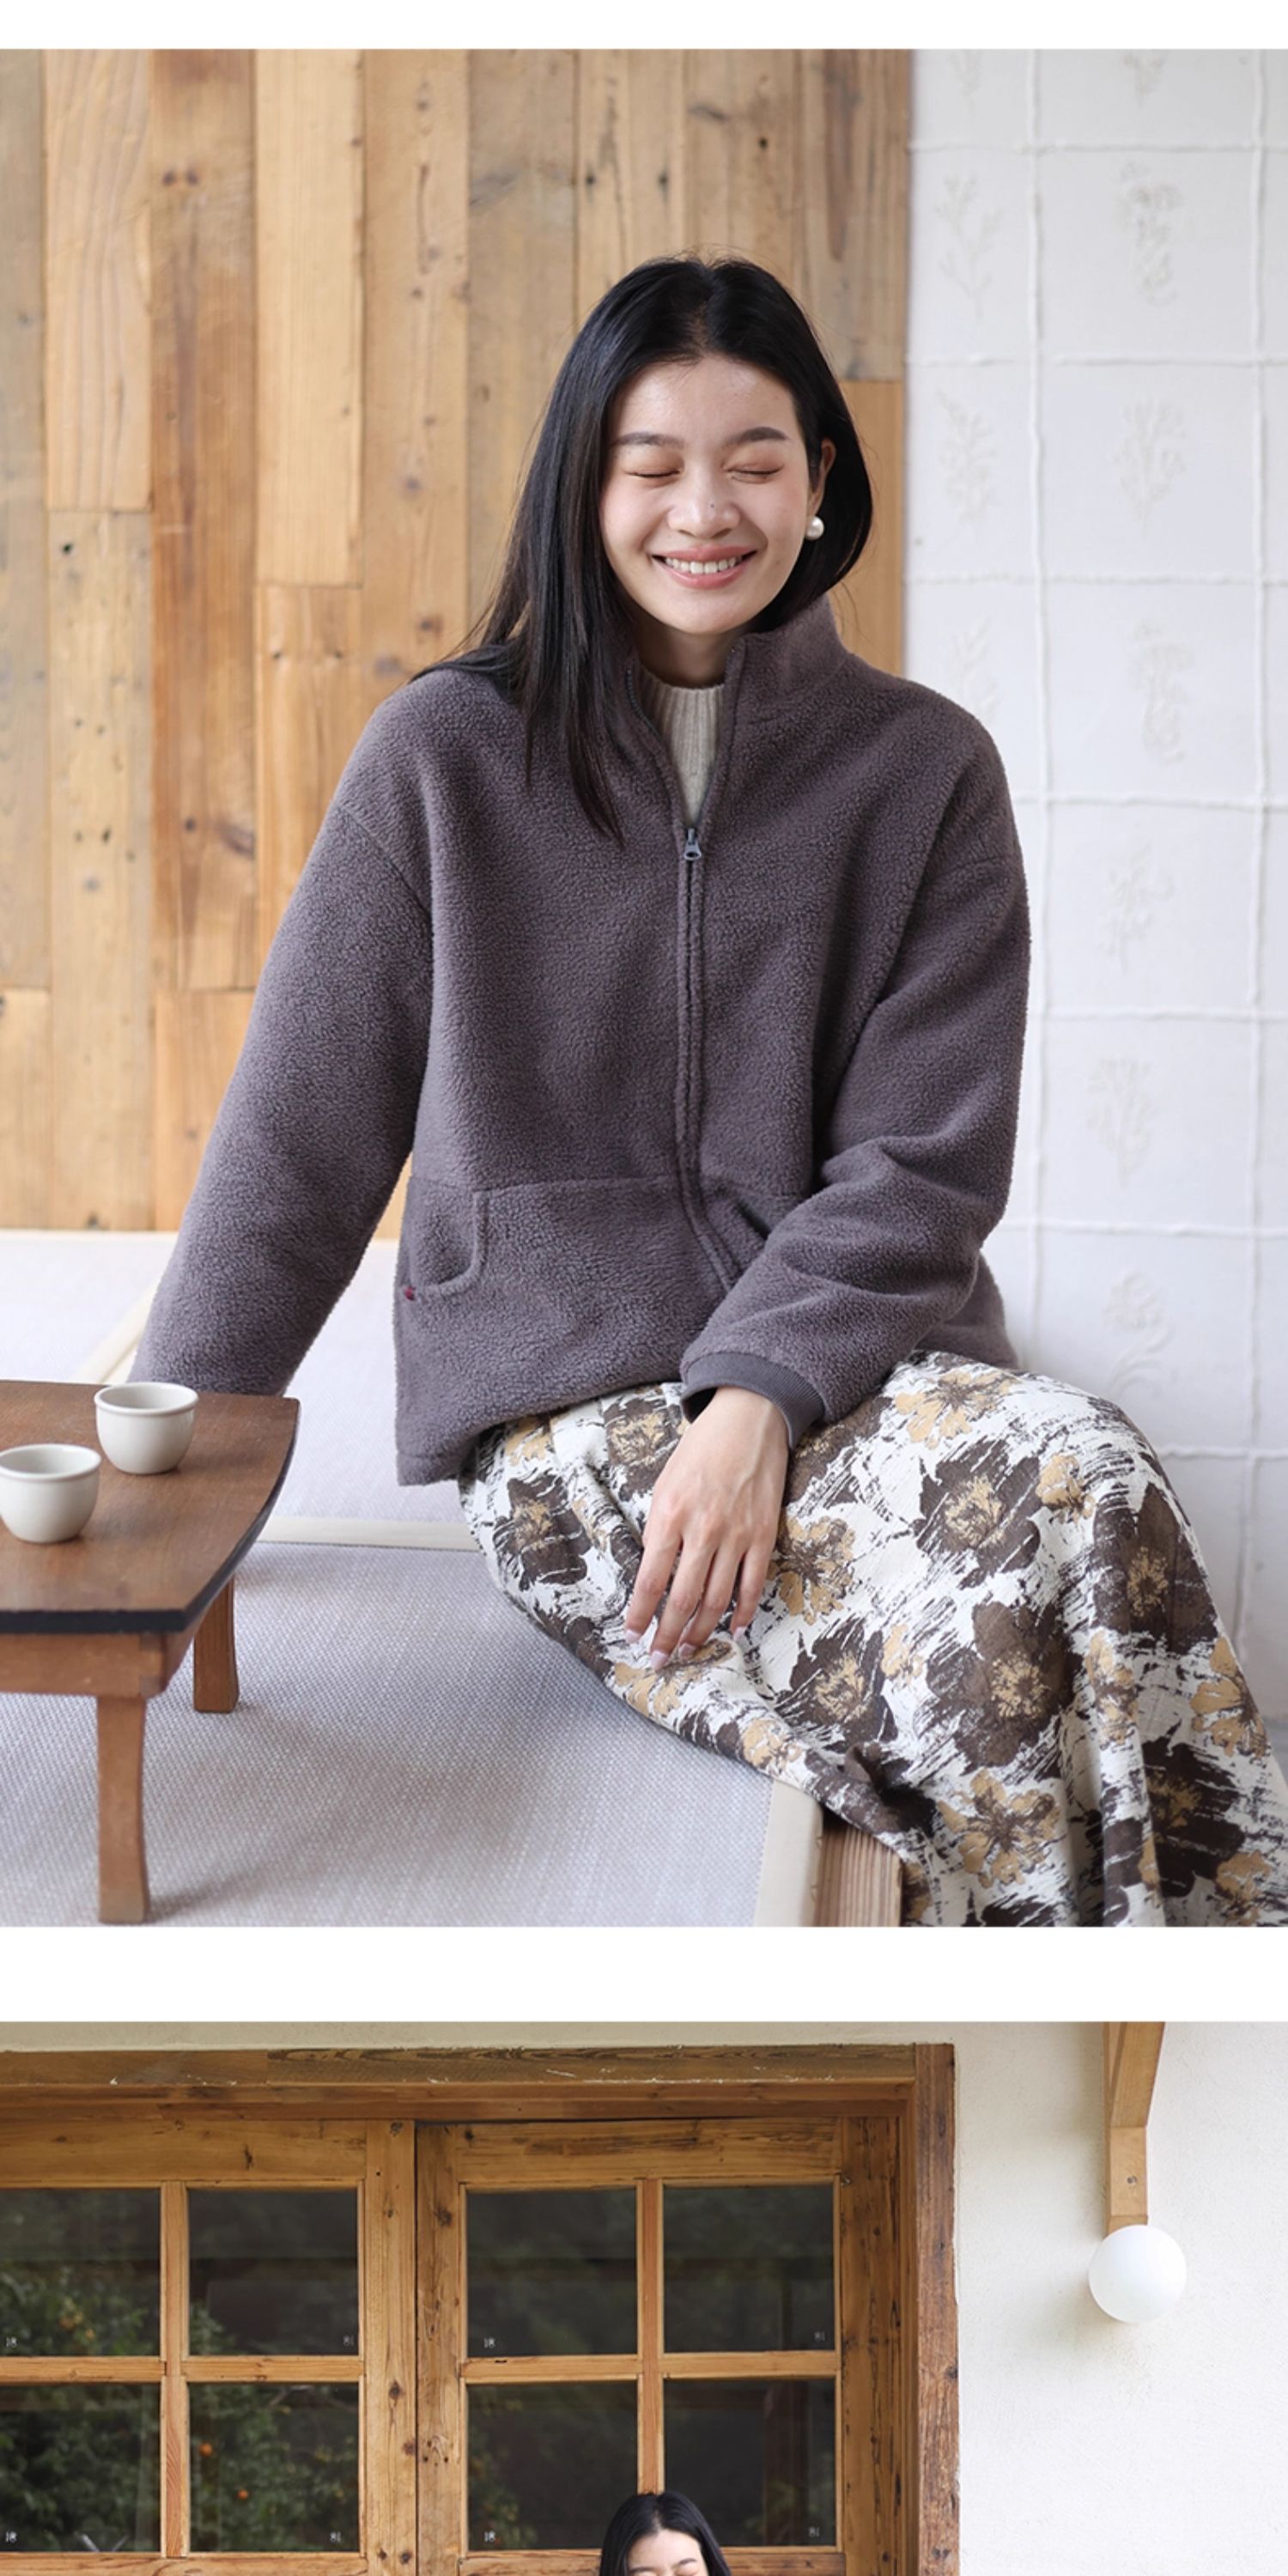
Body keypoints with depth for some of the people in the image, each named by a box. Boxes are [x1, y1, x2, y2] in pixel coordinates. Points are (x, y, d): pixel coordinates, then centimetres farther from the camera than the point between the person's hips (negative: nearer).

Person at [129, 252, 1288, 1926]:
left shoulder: (923, 767, 7)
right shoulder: (448, 757, 4)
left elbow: (926, 1159, 0)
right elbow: (301, 1138, 7)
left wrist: (759, 1396, -16)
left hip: (852, 1351, 2)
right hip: (559, 1404, -2)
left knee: (1082, 1481, -33)